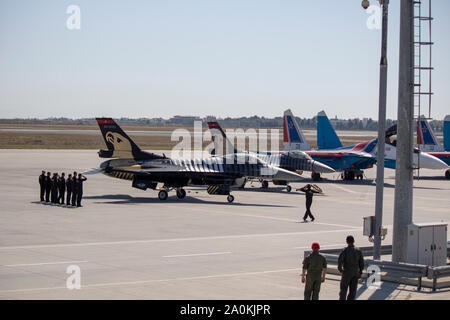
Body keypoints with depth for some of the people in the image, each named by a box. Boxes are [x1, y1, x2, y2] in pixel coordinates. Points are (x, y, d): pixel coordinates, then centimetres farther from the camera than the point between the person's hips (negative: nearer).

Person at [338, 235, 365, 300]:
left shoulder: (345, 250, -9)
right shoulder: (358, 251, 1)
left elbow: (340, 260, -21)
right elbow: (361, 262, 2)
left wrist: (340, 269, -5)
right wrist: (360, 273, 11)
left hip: (347, 273, -3)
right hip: (355, 273, 3)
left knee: (343, 289, 5)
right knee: (352, 291, 7)